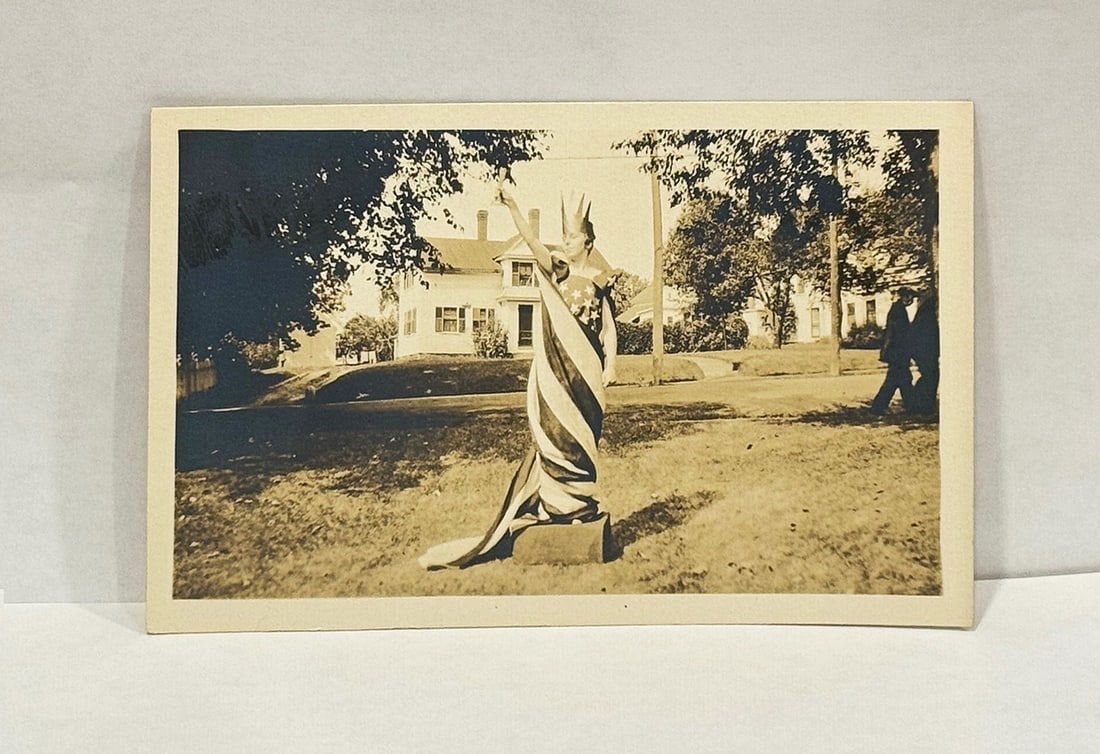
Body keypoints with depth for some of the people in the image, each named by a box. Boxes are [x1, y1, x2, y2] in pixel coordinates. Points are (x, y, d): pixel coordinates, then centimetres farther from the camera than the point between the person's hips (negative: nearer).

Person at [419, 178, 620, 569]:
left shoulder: (599, 280, 6)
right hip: (554, 364, 0)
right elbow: (531, 239, -13)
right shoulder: (555, 268, 4)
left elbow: (609, 327, 6)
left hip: (587, 365, 0)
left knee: (583, 432, 4)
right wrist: (511, 206, -27)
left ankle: (581, 499, 15)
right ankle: (557, 501, 6)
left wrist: (610, 364, -3)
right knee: (553, 430, -3)